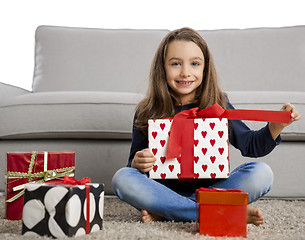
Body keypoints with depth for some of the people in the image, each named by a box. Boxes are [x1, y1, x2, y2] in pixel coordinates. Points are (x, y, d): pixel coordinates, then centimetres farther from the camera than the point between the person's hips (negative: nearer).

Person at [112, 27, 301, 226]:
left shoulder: (218, 105, 3)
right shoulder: (147, 113, 1)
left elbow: (250, 145, 7)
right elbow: (135, 162, 5)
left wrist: (278, 125, -10)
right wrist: (137, 163, -19)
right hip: (168, 189, 0)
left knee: (261, 173, -23)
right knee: (122, 178, -28)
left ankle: (166, 212, -25)